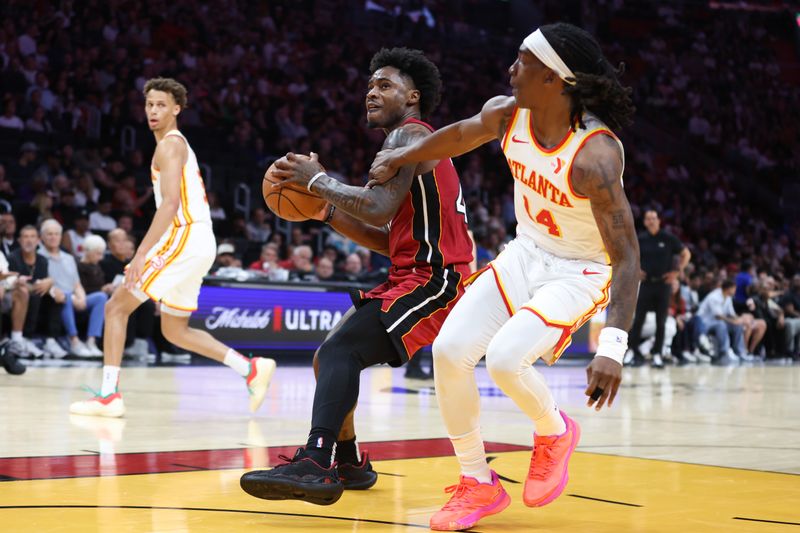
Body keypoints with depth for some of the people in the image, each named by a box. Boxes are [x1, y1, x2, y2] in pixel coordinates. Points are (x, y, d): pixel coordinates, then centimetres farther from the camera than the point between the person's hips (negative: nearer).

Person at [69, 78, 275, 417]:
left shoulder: (169, 145, -8)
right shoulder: (179, 145, 22)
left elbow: (170, 203, -20)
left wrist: (141, 253, -26)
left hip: (184, 237, -10)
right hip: (198, 243, 10)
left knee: (117, 306, -6)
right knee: (175, 331, 16)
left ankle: (108, 395, -9)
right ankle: (251, 369, 11)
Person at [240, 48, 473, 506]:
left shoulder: (409, 135, -7)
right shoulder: (417, 144, 24)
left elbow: (378, 209, -24)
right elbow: (390, 241, 22)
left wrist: (319, 180, -10)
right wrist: (327, 211, 14)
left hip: (432, 279, -10)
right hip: (416, 276, 10)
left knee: (340, 351, -26)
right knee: (331, 357, 16)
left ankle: (316, 466, -40)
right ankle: (348, 463, 29)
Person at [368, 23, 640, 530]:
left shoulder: (595, 154, -30)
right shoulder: (507, 114, -11)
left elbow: (626, 255, -31)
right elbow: (461, 134, 14)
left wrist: (613, 347, -39)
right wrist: (400, 157, 25)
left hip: (579, 274, -7)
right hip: (525, 254, 7)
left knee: (504, 359, -27)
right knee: (449, 350, -8)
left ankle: (555, 433, 8)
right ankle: (479, 484, 9)